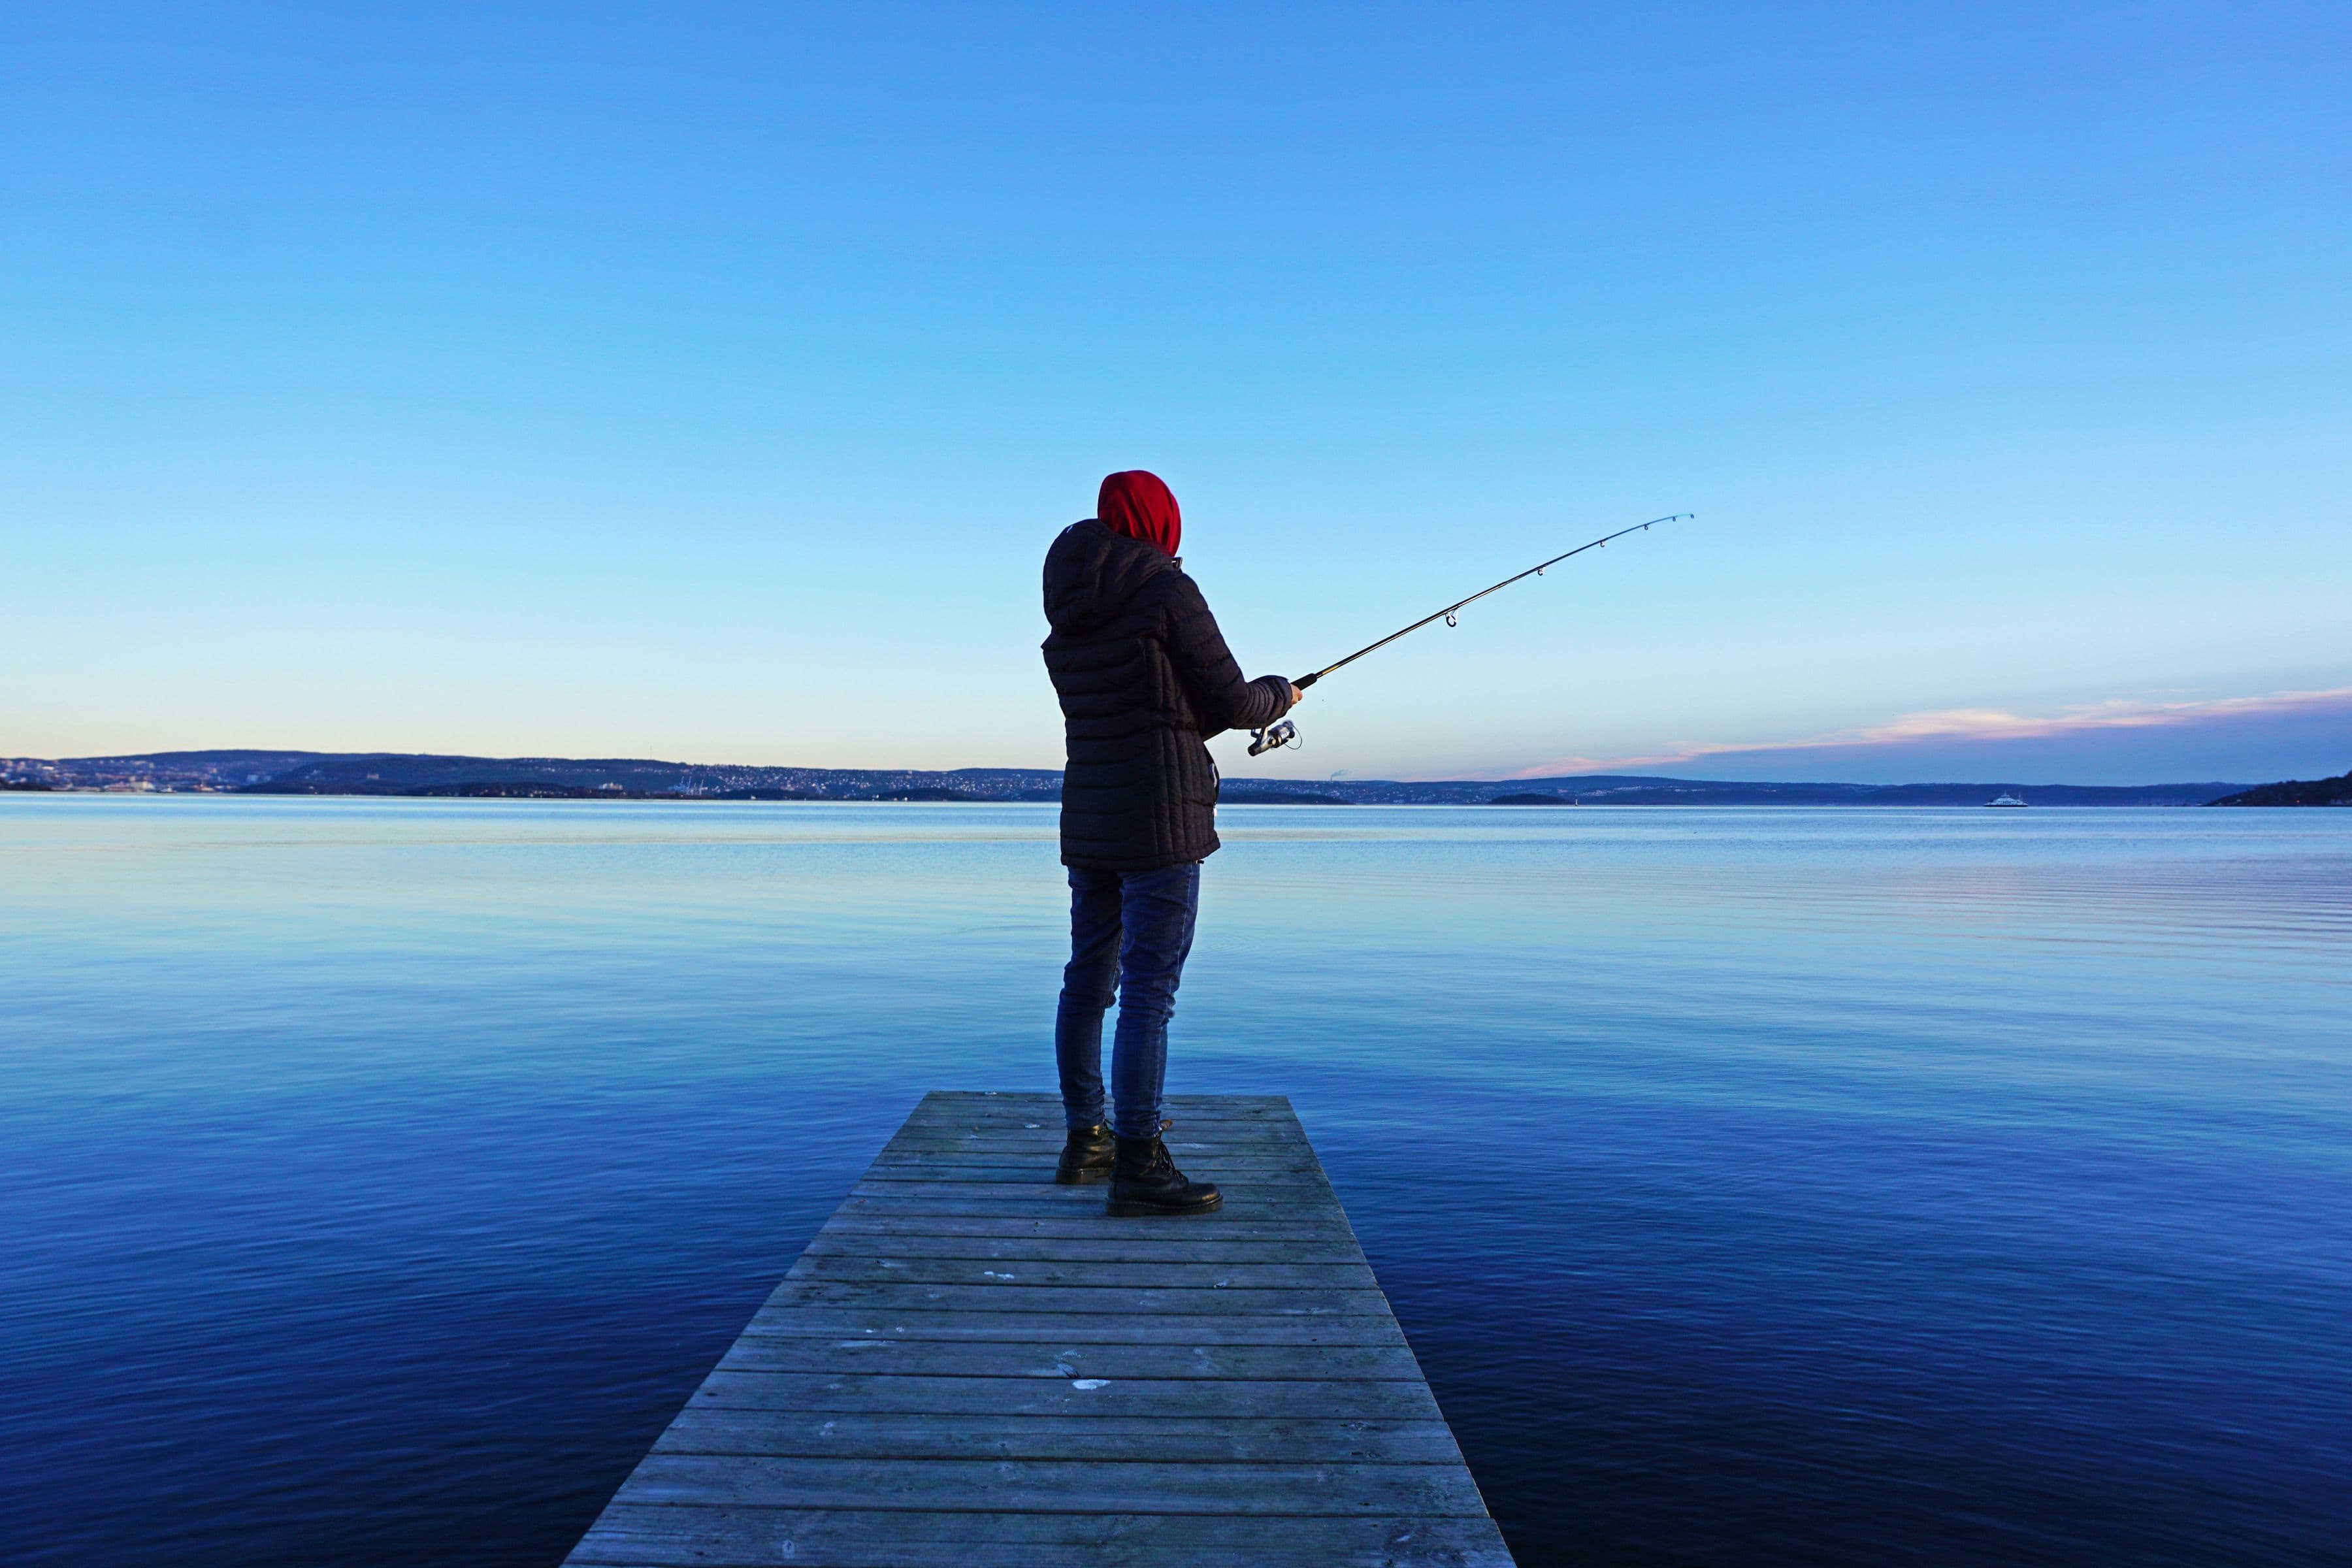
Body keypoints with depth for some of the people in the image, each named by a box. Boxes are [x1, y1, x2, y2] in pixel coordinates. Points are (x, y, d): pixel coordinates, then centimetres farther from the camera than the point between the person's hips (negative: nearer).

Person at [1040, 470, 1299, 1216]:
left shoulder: (1067, 618, 12)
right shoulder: (1169, 592, -10)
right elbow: (1233, 702, -6)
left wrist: (1197, 714, 24)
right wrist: (1279, 694, 15)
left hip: (1088, 817, 8)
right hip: (1159, 818, -8)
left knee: (1088, 981, 14)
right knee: (1149, 991, -6)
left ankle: (1084, 1141, 24)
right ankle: (1138, 1167, -3)